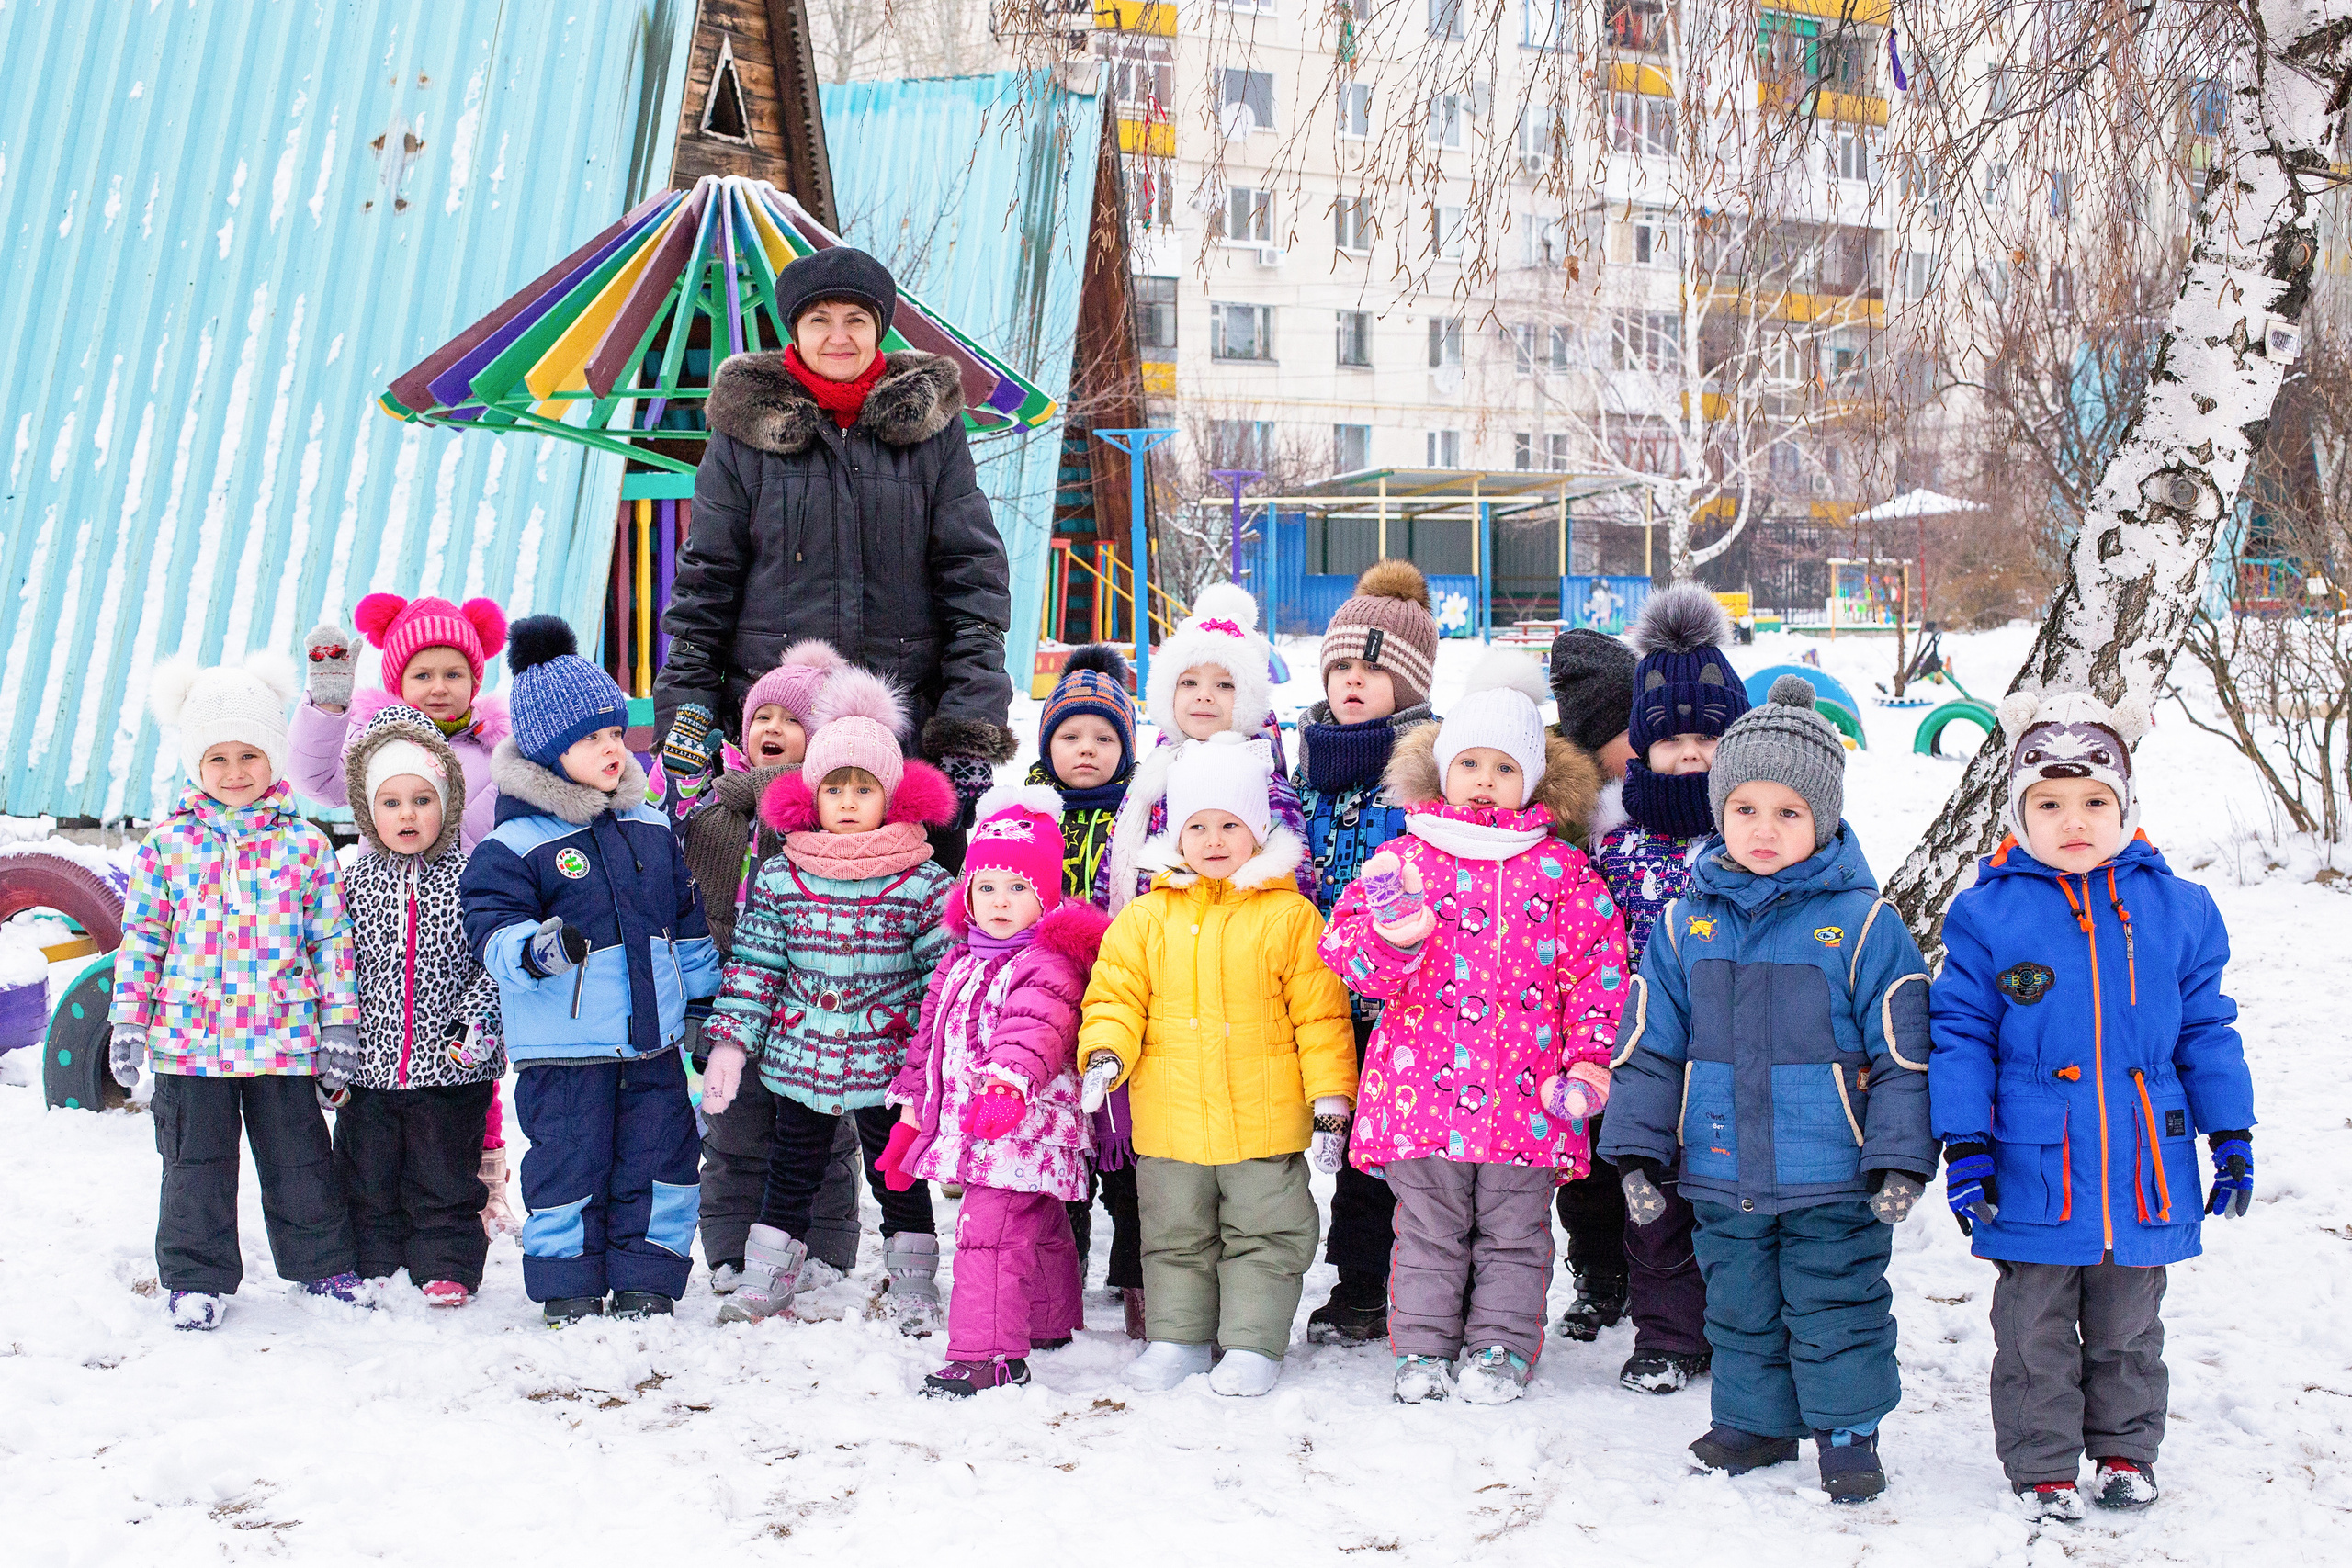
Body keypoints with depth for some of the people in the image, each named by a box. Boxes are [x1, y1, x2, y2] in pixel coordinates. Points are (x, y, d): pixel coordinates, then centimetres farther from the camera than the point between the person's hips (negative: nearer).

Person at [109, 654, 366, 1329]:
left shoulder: (304, 844, 1)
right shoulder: (166, 844, 2)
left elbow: (332, 937, 3)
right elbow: (141, 936, 5)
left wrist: (340, 1022, 0)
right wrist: (128, 1020, 1)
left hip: (284, 1038, 0)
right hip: (190, 1037, 1)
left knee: (300, 1159, 8)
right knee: (196, 1163, 8)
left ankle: (325, 1265, 23)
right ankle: (197, 1279, 20)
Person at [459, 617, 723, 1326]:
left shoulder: (650, 826, 8)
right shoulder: (515, 842, -10)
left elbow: (687, 919, 17)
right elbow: (492, 924, -15)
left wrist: (703, 1003, 19)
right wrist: (534, 949, -36)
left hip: (653, 1038, 5)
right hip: (563, 1048, -5)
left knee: (661, 1158, 8)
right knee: (569, 1163, 2)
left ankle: (645, 1281, 21)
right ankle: (567, 1290, 17)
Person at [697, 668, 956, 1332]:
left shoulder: (924, 882, -7)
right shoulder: (780, 877, -1)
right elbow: (754, 965, 4)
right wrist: (731, 1043, 0)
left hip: (889, 1061, -2)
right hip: (799, 1055, 2)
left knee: (898, 1174, 10)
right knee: (792, 1169, 14)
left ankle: (910, 1284, 24)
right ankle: (766, 1278, 27)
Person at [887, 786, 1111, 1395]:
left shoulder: (1047, 963, -13)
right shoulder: (957, 964, 15)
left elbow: (1035, 1033, -29)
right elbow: (930, 1038, 22)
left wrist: (1006, 1084, -45)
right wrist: (913, 1112, 21)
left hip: (1023, 1125, -9)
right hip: (967, 1124, 9)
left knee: (988, 1229, -15)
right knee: (1038, 1229, 22)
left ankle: (989, 1354, -13)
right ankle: (1051, 1326, 37)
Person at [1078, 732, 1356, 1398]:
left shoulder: (1290, 915, -3)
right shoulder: (1147, 916, 4)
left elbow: (1320, 1014, -2)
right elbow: (1116, 995, 5)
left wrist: (1330, 1101, -5)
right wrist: (1105, 1054, -15)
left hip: (1265, 1119, -2)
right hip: (1171, 1117, 2)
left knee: (1264, 1235, 6)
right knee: (1175, 1236, 14)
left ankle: (1253, 1343, 18)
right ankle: (1177, 1337, 28)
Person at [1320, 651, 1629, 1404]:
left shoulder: (1561, 869, 5)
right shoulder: (1405, 857, 3)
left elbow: (1598, 966, 5)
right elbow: (1347, 944, 0)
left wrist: (1588, 1059, -5)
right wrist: (1390, 943, -23)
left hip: (1525, 1089, 1)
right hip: (1423, 1081, 0)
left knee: (1512, 1230, 9)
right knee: (1429, 1229, 9)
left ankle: (1500, 1347, 21)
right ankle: (1424, 1347, 20)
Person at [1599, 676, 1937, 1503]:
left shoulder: (1861, 922, -8)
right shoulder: (1686, 922, 1)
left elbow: (1903, 1052, -6)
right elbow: (1648, 1045, 6)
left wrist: (1900, 1160, -9)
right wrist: (1638, 1152, 3)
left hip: (1833, 1180, -4)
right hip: (1723, 1177, 4)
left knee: (1837, 1309, 7)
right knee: (1741, 1309, 18)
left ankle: (1849, 1431, 24)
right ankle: (1755, 1419, 35)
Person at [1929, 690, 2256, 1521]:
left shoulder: (2177, 909, 2)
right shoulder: (1987, 914, -6)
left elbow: (2206, 1028, 10)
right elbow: (1958, 1033, -3)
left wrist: (2231, 1135, 9)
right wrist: (1965, 1143, -8)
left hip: (2144, 1172, 2)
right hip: (2034, 1174, -2)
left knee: (2127, 1327, 17)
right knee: (2036, 1333, 9)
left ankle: (2125, 1451, 35)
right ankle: (2042, 1467, 23)